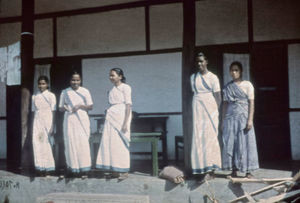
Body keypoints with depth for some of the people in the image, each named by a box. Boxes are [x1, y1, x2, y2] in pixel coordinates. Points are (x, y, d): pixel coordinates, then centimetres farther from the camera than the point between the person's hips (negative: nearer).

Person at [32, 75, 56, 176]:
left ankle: (48, 168, 3)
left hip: (47, 121, -3)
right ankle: (40, 167, 4)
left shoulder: (51, 95, 1)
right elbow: (34, 111, 13)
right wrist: (33, 125, 6)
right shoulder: (34, 96, 12)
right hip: (37, 121, 3)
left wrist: (52, 127, -6)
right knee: (37, 143, -4)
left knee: (47, 143, -5)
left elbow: (53, 111, -1)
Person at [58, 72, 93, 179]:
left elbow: (90, 106, 6)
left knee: (83, 143, -8)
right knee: (70, 143, -3)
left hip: (82, 119, -1)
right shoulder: (65, 92, 10)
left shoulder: (85, 91, 6)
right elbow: (60, 108, 13)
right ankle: (72, 167, 9)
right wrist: (65, 108, -10)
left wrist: (80, 106, -11)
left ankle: (84, 170, -4)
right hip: (69, 120, 1)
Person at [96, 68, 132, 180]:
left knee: (120, 143, -6)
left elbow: (128, 105, -10)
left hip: (121, 117, -7)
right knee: (110, 143, 3)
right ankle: (115, 170, 10)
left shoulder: (125, 87, -4)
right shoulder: (112, 90, 18)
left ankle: (124, 171, 2)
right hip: (111, 117, 7)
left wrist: (125, 122, -16)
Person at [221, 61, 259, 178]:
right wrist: (223, 120, 9)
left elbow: (251, 103, -3)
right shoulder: (227, 87, 11)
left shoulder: (247, 85, 1)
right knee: (230, 143, 1)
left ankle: (248, 171, 6)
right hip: (230, 117, 3)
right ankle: (234, 170, 9)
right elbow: (225, 104, 13)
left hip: (243, 117, -3)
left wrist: (250, 119, -11)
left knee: (245, 143, -1)